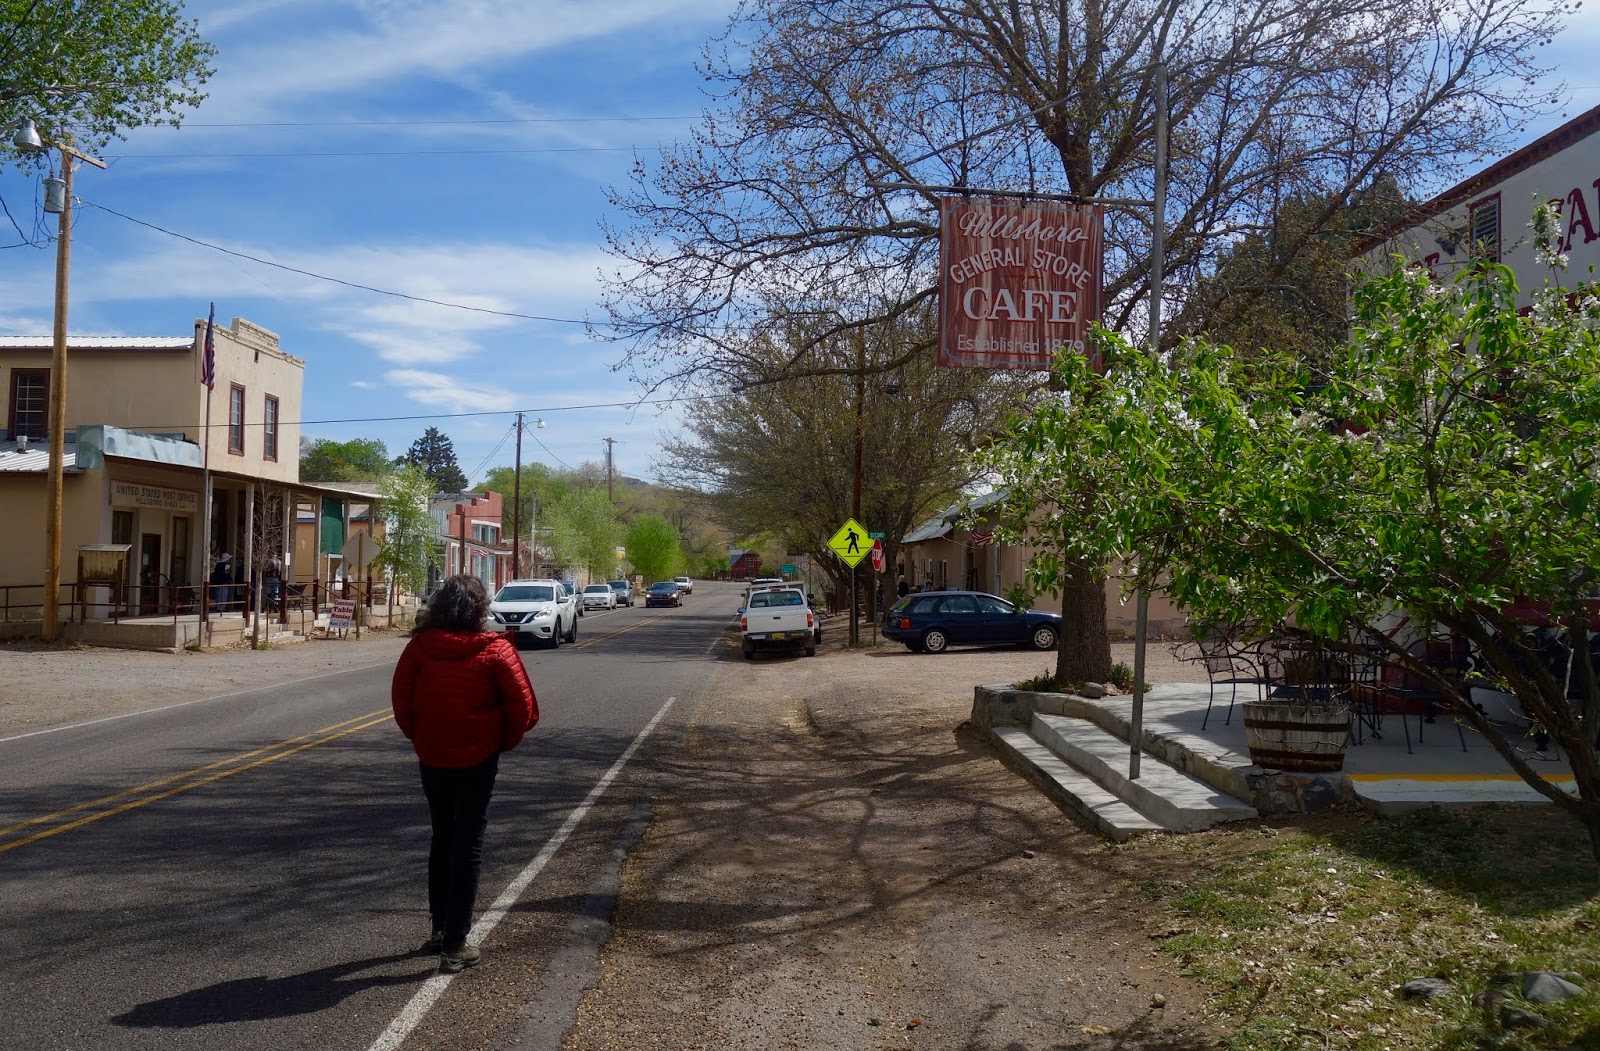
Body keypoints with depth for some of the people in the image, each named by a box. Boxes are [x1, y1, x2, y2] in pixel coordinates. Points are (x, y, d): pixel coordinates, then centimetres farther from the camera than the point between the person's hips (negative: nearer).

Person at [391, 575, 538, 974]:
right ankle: (455, 945, 5)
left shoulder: (420, 646, -6)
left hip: (432, 758, 3)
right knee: (469, 845, 4)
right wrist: (505, 742, 4)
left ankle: (440, 927, 29)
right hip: (478, 760, -3)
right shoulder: (496, 650, -13)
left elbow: (401, 699, 0)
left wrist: (418, 737, 13)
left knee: (442, 839, 20)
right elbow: (523, 707, -12)